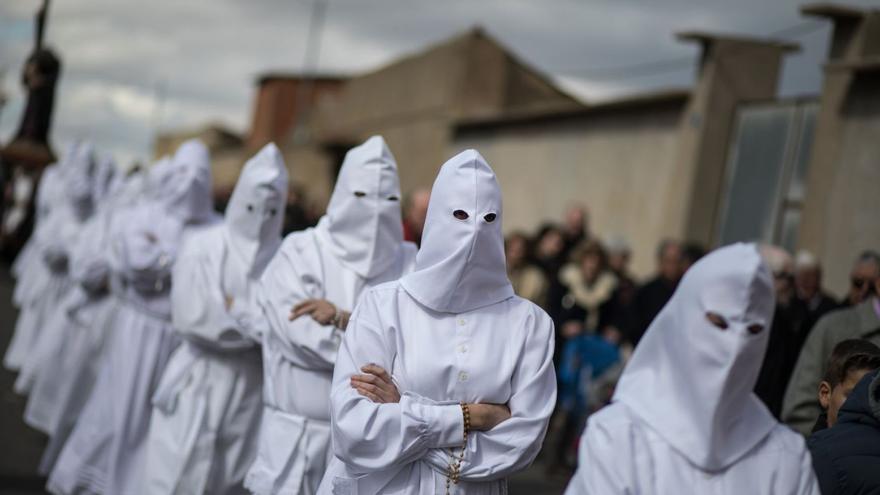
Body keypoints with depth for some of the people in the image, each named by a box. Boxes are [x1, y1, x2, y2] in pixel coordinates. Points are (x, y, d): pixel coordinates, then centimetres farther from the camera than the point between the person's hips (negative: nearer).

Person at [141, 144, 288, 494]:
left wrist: (232, 308, -10)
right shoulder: (202, 247, 0)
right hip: (201, 380, -1)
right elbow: (193, 317, -10)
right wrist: (257, 320, -7)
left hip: (253, 389, 2)